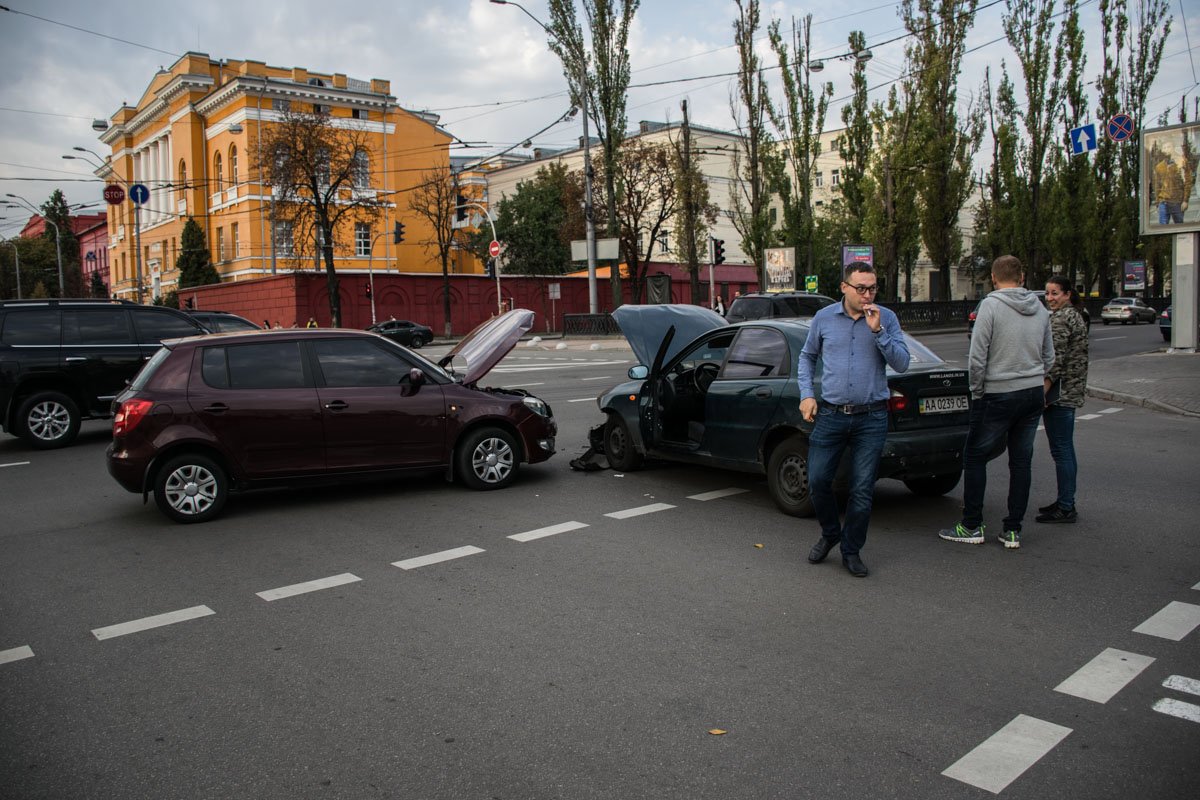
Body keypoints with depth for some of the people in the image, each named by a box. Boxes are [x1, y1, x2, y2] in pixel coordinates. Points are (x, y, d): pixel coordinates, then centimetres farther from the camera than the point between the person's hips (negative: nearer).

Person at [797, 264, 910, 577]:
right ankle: (830, 534, 29)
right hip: (831, 415, 1)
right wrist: (806, 394, 5)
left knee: (862, 491, 2)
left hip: (871, 418, -1)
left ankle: (851, 551, 20)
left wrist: (877, 331, -17)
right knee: (817, 482, 1)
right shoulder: (824, 318, 4)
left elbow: (902, 363, -6)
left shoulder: (886, 318, 1)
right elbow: (807, 356, 17)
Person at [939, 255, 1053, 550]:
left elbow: (977, 357, -15)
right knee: (1022, 460, 10)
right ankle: (1013, 531, 15)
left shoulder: (991, 306, -12)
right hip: (1034, 393, 6)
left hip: (998, 395, -6)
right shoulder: (1039, 308, 8)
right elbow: (1049, 356, 15)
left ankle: (972, 526, 10)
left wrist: (977, 393, -3)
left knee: (975, 457, 6)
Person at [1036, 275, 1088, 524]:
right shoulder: (1075, 315, 18)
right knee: (1065, 449, 15)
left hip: (1059, 392, -11)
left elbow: (1056, 360, -20)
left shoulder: (1060, 319, -14)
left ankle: (1065, 508, -2)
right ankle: (1066, 502, 22)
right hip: (1072, 391, 11)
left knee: (1061, 450, -6)